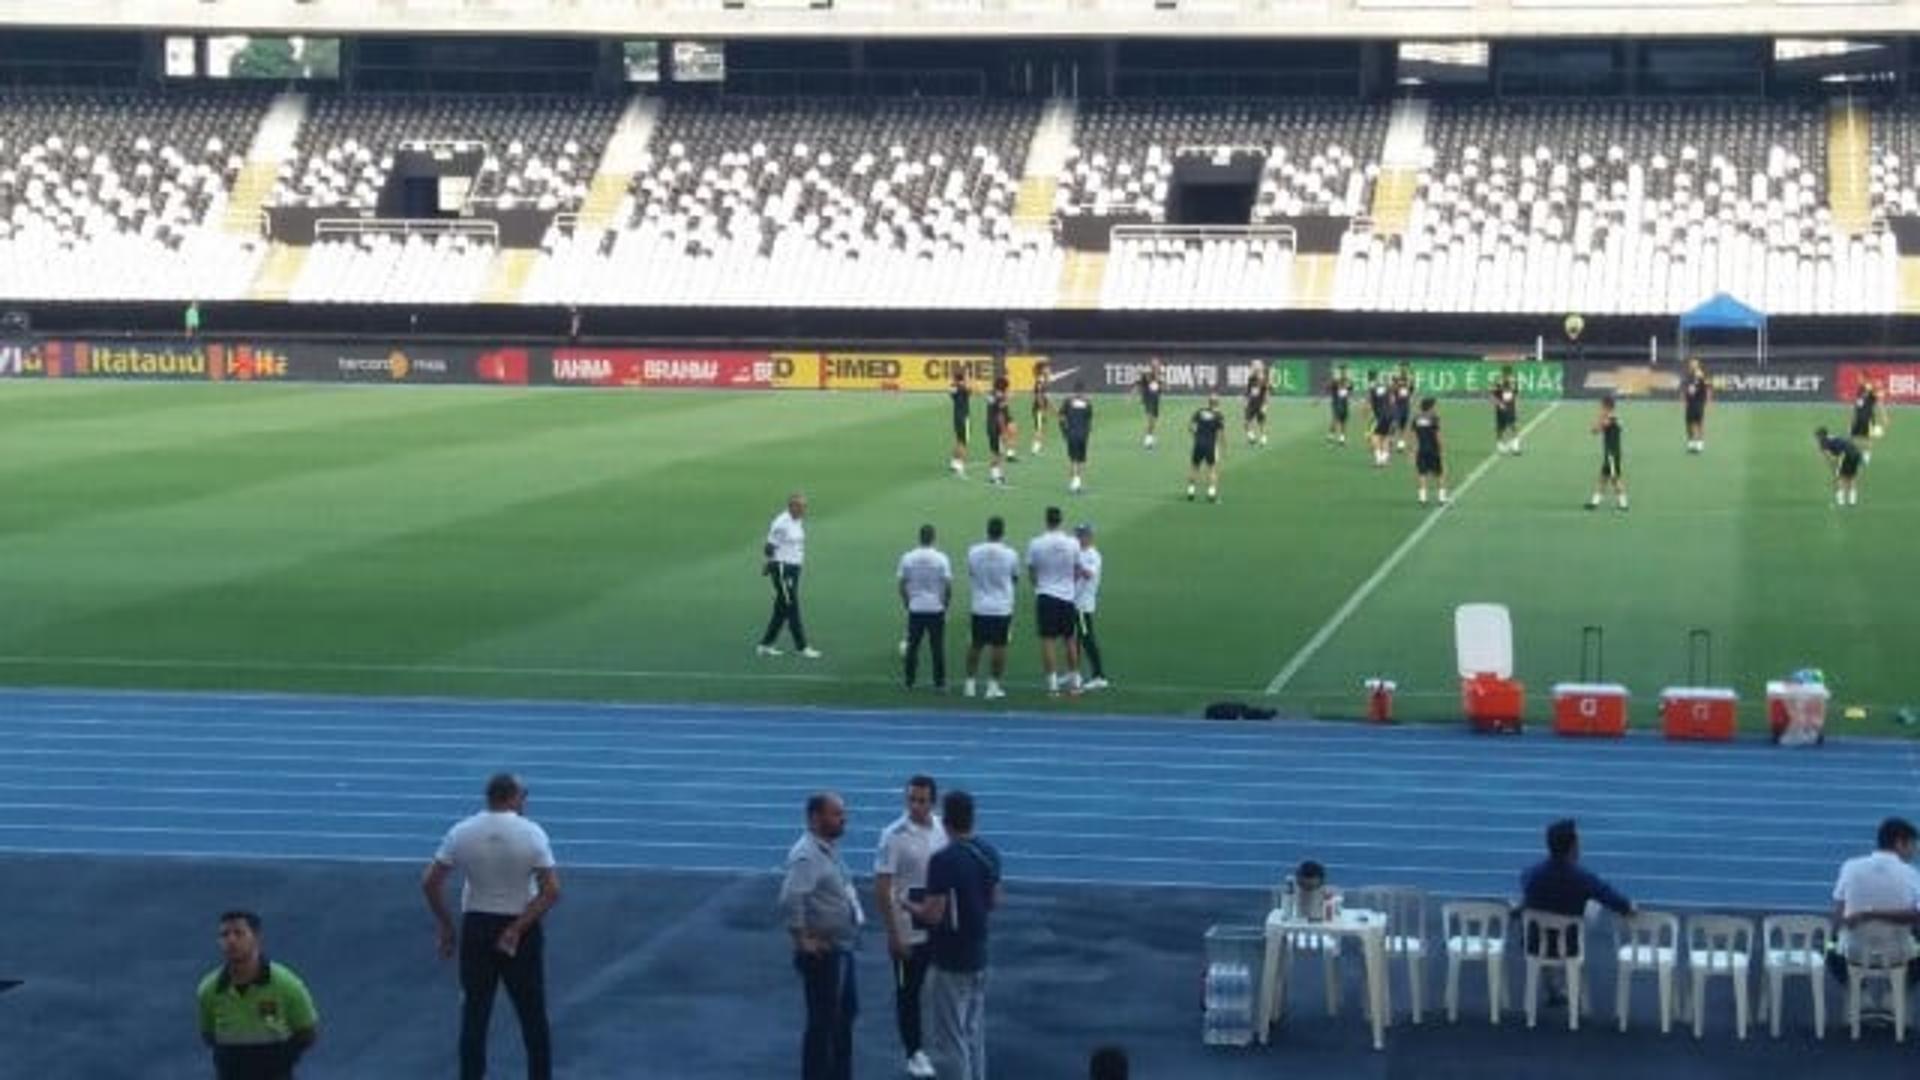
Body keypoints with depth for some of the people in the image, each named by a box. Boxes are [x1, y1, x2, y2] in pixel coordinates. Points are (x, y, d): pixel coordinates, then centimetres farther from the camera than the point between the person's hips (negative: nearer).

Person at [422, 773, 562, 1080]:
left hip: (476, 927, 2)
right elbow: (552, 891, -17)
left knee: (474, 1014, 10)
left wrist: (444, 926, 5)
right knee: (533, 1015, 10)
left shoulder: (461, 833, -4)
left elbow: (430, 882, -4)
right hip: (521, 930, -2)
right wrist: (518, 928, -13)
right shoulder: (532, 834, -10)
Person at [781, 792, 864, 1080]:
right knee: (823, 1022, -2)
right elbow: (791, 898, -34)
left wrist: (856, 913, 14)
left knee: (845, 1014, 21)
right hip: (823, 952, -10)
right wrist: (802, 938, -26)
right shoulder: (807, 855, -22)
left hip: (841, 948, 10)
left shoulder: (829, 850, 9)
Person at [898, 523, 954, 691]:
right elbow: (948, 584, -9)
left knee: (912, 646, 11)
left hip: (915, 609, 1)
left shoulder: (907, 558, -4)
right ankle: (939, 682, 7)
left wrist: (906, 602, 13)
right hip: (936, 608, -1)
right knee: (938, 647, 5)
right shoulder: (941, 558, -9)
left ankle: (909, 682, 14)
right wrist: (946, 603, 6)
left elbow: (902, 584, 0)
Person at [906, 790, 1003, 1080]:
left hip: (950, 963, -7)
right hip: (978, 958, 7)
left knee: (950, 1041, 0)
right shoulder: (989, 854, 3)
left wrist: (908, 905, -3)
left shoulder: (943, 860, -21)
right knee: (974, 1035, 17)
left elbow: (933, 915, -22)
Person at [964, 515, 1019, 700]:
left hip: (980, 608, 2)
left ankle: (970, 684, 14)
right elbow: (1015, 577, 7)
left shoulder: (973, 552, -5)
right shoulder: (1010, 554, -9)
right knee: (999, 647, 4)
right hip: (1002, 608, -2)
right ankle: (993, 686, 2)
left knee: (976, 646, 12)